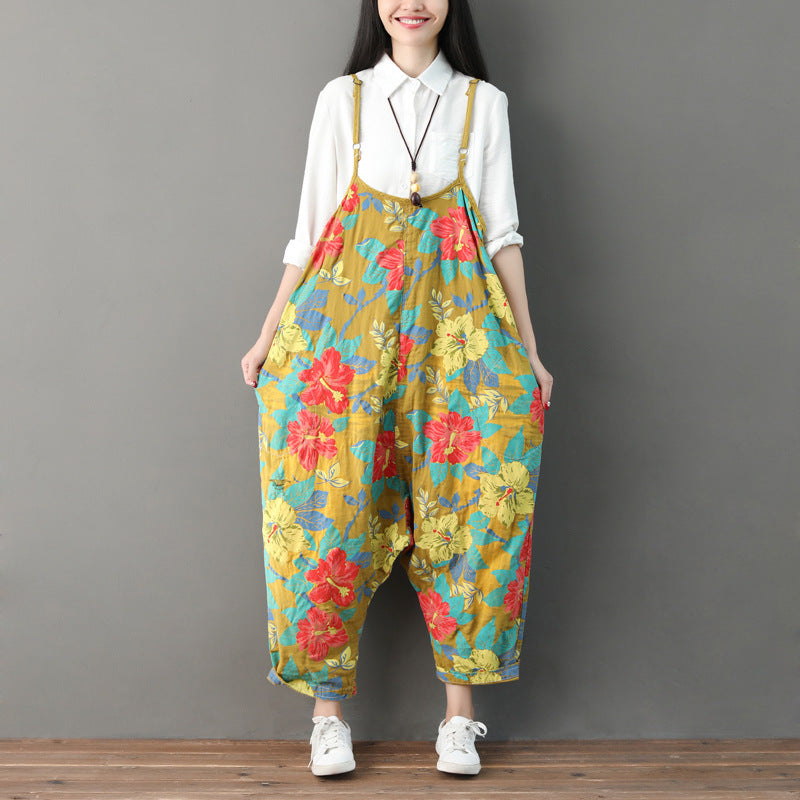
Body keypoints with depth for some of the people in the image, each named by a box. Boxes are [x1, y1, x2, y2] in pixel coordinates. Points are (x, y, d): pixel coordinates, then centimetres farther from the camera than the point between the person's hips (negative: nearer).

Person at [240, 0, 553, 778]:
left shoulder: (483, 102, 11)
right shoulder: (342, 98, 10)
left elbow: (502, 234, 8)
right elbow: (311, 229, 10)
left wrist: (529, 352, 4)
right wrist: (269, 335, 6)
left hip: (453, 311, 0)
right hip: (348, 306, 0)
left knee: (470, 495, -7)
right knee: (332, 491, -7)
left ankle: (460, 709, 3)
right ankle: (329, 705, 3)